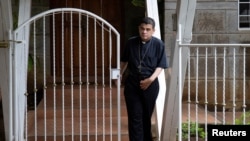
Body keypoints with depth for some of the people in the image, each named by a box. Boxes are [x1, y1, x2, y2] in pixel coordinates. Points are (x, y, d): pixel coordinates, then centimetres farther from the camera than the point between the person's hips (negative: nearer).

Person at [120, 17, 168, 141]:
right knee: (135, 117, -3)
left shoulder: (158, 44, -6)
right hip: (132, 84, 1)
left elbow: (160, 66, -6)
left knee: (146, 116, 12)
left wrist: (151, 79, -19)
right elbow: (124, 61, 13)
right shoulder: (131, 42, 0)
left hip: (150, 84, -1)